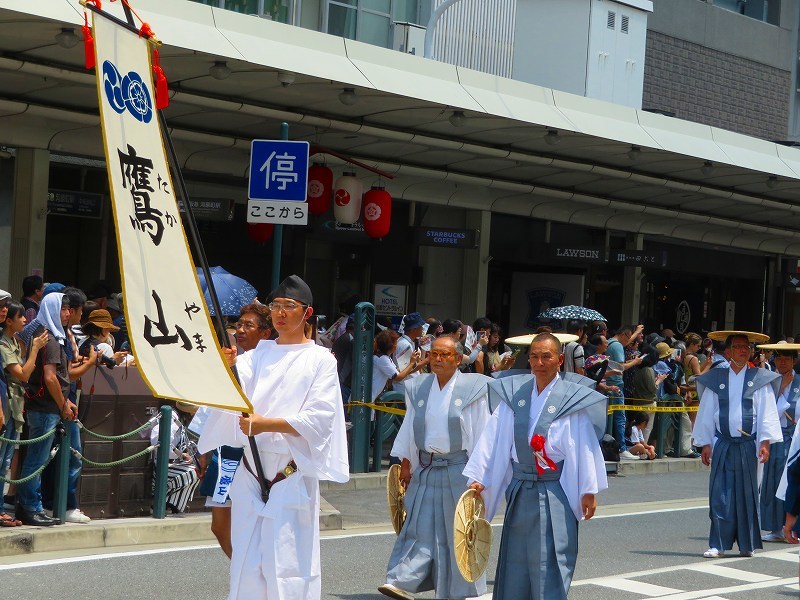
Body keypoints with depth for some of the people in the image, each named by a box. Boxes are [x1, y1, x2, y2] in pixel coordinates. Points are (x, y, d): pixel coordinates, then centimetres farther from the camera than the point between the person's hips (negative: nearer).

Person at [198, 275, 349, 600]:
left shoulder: (320, 360, 1)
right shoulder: (259, 354, 13)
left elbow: (319, 419, -8)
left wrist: (266, 423, -17)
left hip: (292, 477, -4)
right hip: (251, 470, 4)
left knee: (286, 564, -7)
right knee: (247, 562, 5)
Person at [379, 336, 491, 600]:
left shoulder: (472, 388, -7)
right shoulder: (419, 388, 6)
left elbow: (481, 432, -6)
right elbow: (410, 428, 12)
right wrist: (406, 463, 10)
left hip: (459, 468, -4)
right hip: (425, 468, 4)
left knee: (458, 530, 5)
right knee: (421, 527, 1)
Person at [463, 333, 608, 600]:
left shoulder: (572, 398, -5)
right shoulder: (514, 394, 5)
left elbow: (584, 447, -5)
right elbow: (494, 438, 5)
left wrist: (588, 490, -7)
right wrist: (479, 477, 0)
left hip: (553, 493, -4)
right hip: (519, 488, 4)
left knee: (548, 561, -4)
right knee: (514, 560, 10)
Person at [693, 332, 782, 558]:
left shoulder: (759, 380, 3)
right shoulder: (715, 379, 5)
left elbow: (767, 413, 1)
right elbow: (706, 413, 8)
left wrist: (764, 442, -7)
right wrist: (705, 444, 4)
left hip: (748, 446, 0)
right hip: (722, 445, 0)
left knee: (747, 494, 6)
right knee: (720, 494, -3)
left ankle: (747, 544, 15)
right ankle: (718, 544, 0)